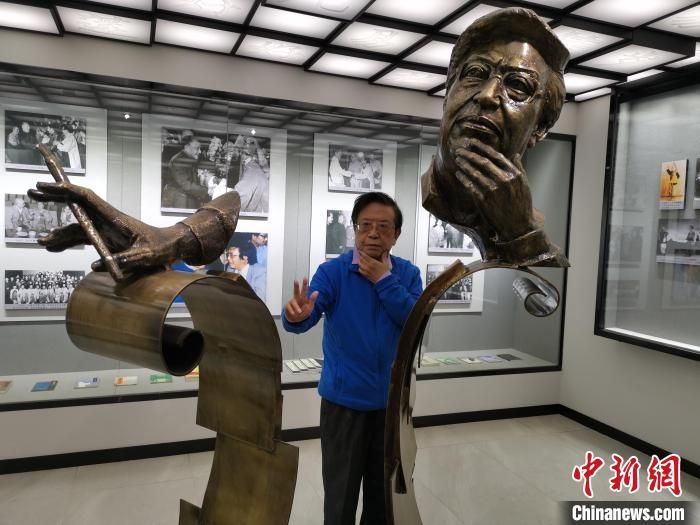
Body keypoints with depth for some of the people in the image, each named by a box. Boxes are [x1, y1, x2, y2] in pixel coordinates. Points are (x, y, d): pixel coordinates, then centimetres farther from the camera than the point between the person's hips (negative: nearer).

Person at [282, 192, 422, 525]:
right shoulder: (332, 271, -11)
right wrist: (297, 315, -50)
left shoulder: (407, 273, -2)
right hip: (344, 399, -3)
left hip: (392, 399, 3)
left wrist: (384, 281, -21)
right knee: (340, 493, 13)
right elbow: (309, 314, -27)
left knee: (384, 488, 23)